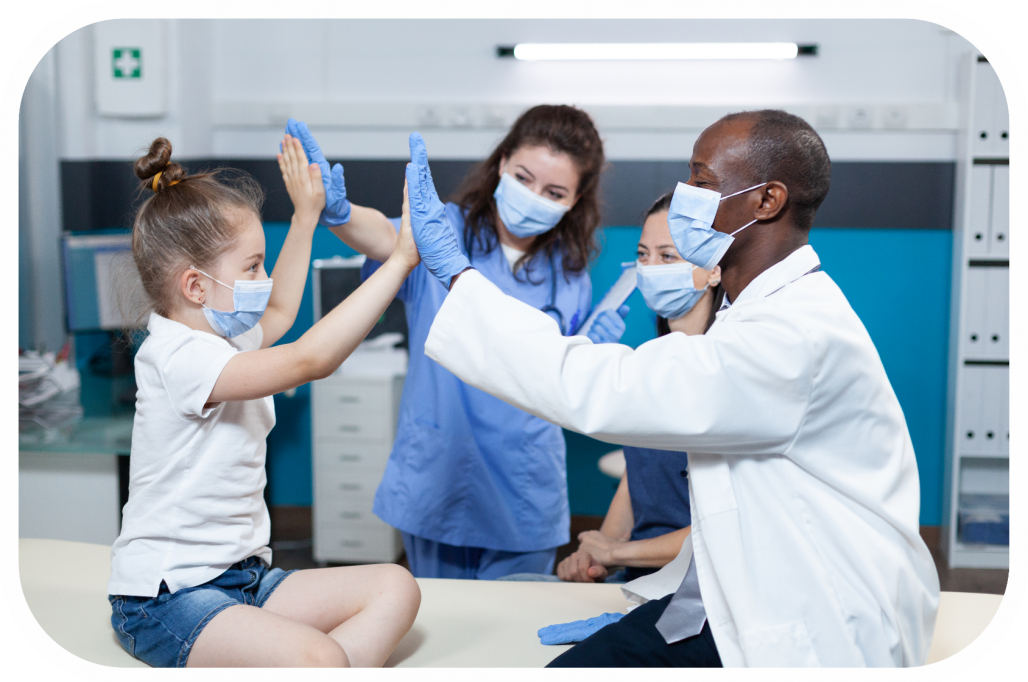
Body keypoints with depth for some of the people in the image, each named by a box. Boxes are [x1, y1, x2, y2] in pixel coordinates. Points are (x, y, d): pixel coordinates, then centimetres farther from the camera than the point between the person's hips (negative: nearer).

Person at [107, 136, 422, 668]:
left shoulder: (220, 339, 11)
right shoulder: (181, 357, -21)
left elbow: (279, 313, 35)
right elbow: (311, 359, -33)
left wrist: (306, 215, 34)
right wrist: (400, 260, -31)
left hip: (241, 578, 10)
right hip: (166, 599, -10)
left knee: (396, 588, -9)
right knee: (320, 659, -36)